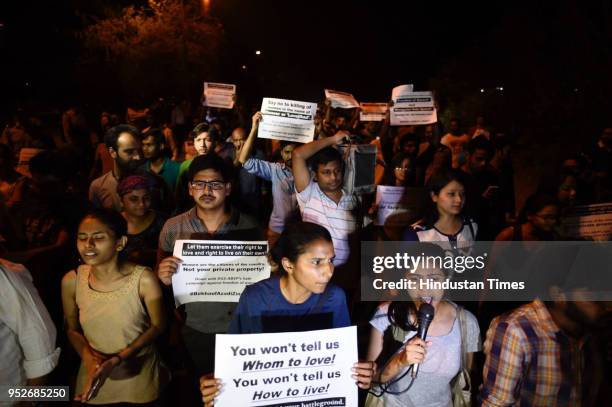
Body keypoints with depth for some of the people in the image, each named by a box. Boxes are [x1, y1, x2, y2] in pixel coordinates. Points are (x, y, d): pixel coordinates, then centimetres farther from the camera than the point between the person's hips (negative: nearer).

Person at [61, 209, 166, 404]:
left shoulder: (143, 279, -22)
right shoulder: (71, 280, -13)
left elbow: (158, 325, -10)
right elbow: (72, 329, 1)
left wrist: (118, 359, -18)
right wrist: (87, 356, -17)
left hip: (139, 375, -1)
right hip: (93, 376, 2)